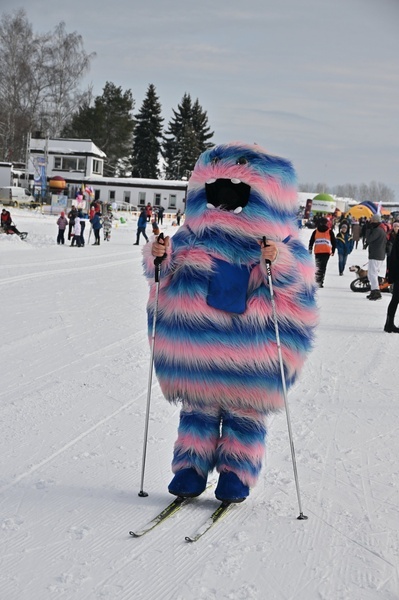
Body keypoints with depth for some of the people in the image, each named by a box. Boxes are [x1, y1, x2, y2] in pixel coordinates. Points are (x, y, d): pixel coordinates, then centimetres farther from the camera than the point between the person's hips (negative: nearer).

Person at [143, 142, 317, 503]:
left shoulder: (284, 249, -2)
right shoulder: (193, 238, 5)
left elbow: (298, 282, -12)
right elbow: (165, 276, 10)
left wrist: (278, 261, -29)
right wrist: (159, 257, -10)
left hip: (249, 350, -2)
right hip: (197, 343, 2)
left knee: (245, 408, 8)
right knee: (198, 406, 10)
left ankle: (237, 473, 21)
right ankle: (190, 467, 21)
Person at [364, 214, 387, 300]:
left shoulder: (377, 230, -17)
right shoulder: (382, 230, 16)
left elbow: (369, 239, -19)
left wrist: (369, 228, -13)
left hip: (375, 256, -10)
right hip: (380, 256, 10)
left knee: (372, 274, -11)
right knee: (374, 274, 18)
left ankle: (376, 292, -17)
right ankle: (374, 291, 24)